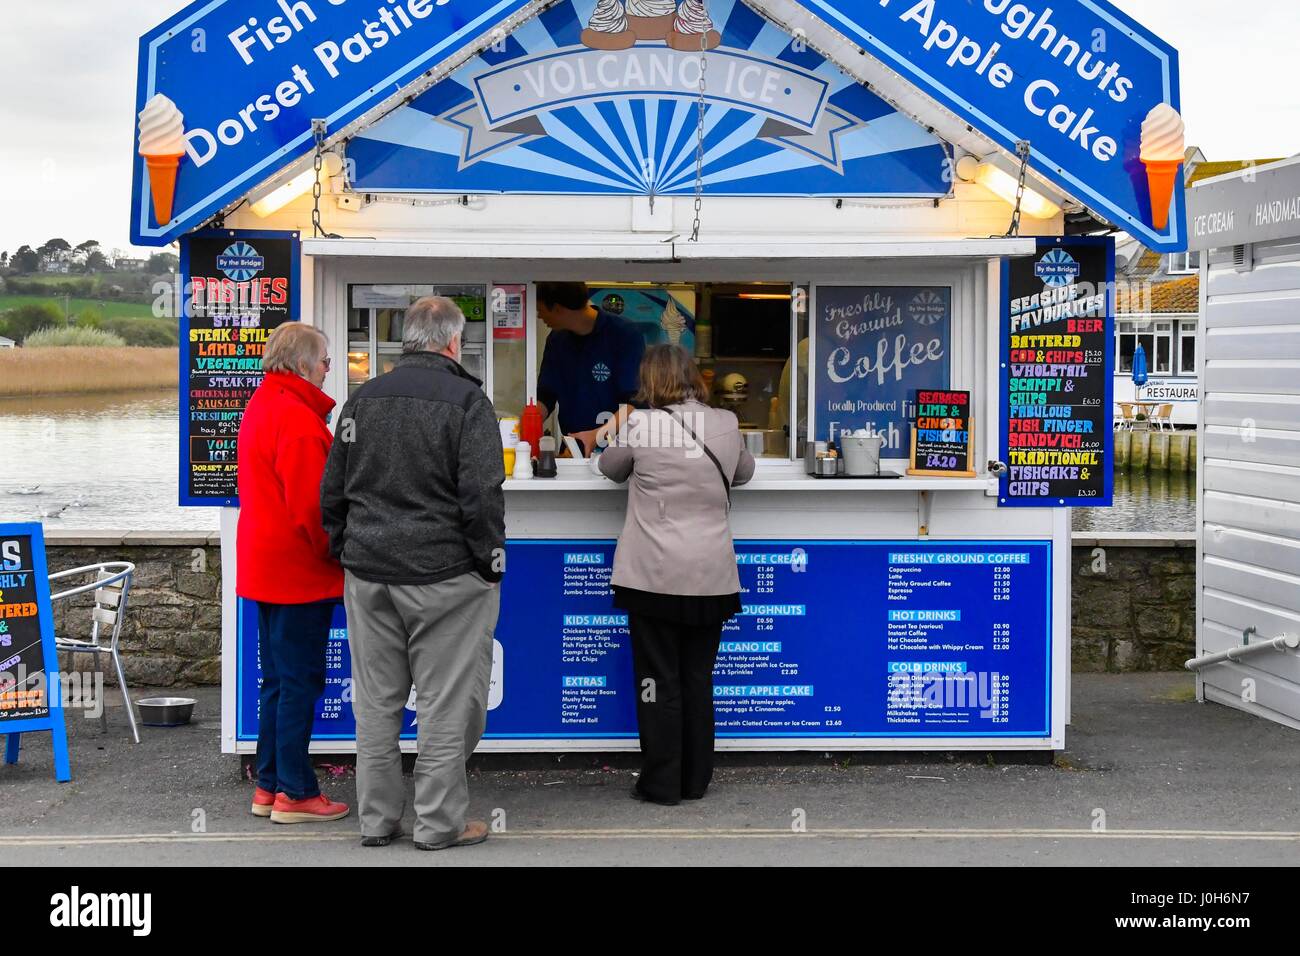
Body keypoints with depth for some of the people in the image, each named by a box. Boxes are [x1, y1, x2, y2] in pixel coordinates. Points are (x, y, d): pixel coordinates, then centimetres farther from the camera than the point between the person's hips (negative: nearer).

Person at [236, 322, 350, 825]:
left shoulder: (259, 407, 15)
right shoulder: (297, 418, -18)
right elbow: (311, 504, -22)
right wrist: (338, 555, -9)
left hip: (266, 569, 10)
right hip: (300, 572, -10)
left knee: (278, 679, 15)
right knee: (300, 681, -3)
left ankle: (269, 786, 21)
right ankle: (295, 793, 2)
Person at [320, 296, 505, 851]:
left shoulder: (363, 400, 9)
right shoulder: (466, 400, -9)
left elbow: (333, 491, 13)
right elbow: (482, 494, -14)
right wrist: (491, 566, -5)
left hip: (368, 573, 6)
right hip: (445, 575, -6)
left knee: (375, 701, 12)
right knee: (445, 702, 2)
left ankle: (376, 818, 19)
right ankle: (439, 822, 7)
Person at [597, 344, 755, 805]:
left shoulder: (640, 424, -9)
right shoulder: (726, 424, 0)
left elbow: (609, 467, 9)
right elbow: (743, 472, 19)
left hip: (654, 576, -3)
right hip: (710, 576, 3)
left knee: (659, 681, 4)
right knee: (699, 681, 12)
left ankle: (661, 783, 8)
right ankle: (695, 780, 19)